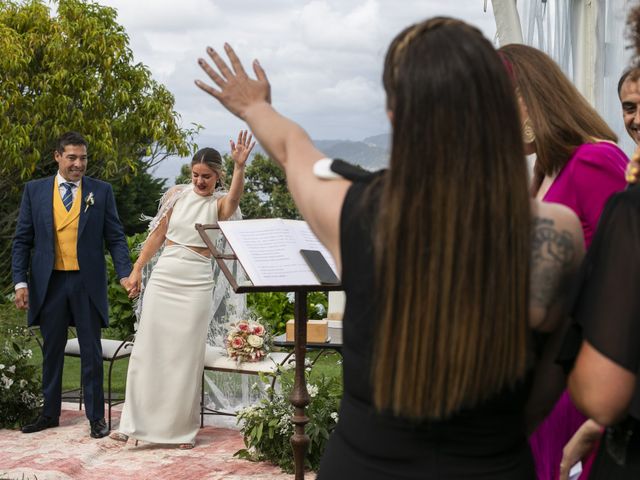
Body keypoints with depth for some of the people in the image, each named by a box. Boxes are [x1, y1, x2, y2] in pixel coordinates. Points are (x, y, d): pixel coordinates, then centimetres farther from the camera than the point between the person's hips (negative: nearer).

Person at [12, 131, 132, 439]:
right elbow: (22, 240, 4)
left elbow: (115, 237, 1)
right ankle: (50, 413, 25)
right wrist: (20, 282, -5)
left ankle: (96, 416, 14)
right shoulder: (35, 190, 4)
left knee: (91, 350, 5)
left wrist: (125, 273, -13)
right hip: (48, 282, 1)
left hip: (87, 282, -1)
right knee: (51, 350, 12)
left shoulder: (101, 191, 2)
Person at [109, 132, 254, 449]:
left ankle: (183, 429, 13)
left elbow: (235, 197, -26)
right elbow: (158, 234, 10)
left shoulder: (219, 204, -2)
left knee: (187, 356, 2)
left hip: (196, 285, -2)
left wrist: (240, 166, -43)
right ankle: (133, 422, 7)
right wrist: (137, 269, 7)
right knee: (148, 349, 2)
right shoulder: (177, 195, 6)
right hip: (163, 278, 3)